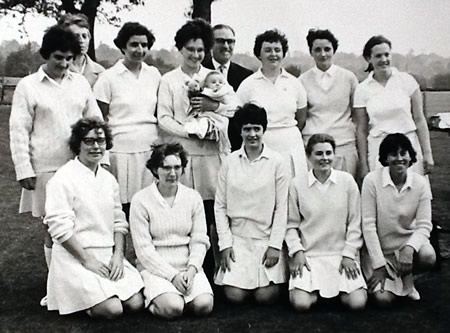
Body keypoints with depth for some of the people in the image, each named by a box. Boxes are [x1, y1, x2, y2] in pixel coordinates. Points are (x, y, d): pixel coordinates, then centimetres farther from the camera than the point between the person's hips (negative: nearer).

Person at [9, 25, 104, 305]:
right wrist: (24, 170, -7)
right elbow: (19, 131, -1)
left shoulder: (81, 83, 9)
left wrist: (101, 157, 6)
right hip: (47, 169, -2)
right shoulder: (28, 86, 1)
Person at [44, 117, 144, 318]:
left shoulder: (109, 179, 12)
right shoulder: (63, 179, -10)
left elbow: (119, 222, 11)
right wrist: (87, 260, -16)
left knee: (136, 303, -8)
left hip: (109, 255, 7)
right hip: (75, 257, -6)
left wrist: (118, 255, -3)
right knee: (112, 309, -20)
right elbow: (60, 228, -15)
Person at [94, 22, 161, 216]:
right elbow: (100, 120, 1)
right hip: (122, 149, -3)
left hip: (151, 148, 4)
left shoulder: (154, 74, 9)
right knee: (124, 205, -3)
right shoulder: (109, 78, -2)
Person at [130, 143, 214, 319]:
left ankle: (181, 293, 10)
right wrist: (172, 275, -16)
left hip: (188, 266, 3)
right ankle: (152, 298, 6)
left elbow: (199, 240, 4)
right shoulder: (141, 200, -5)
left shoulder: (193, 197, 5)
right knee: (172, 308, -27)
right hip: (155, 267, -3)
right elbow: (143, 248, -9)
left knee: (204, 305, -21)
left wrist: (191, 269, -14)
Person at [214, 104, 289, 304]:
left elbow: (281, 207, -3)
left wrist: (275, 245, -8)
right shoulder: (230, 162, 1)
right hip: (237, 237, 1)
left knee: (265, 296, -11)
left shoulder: (277, 162, -3)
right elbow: (220, 206, 2)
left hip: (267, 238, -1)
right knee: (234, 295, -10)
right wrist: (225, 244, -4)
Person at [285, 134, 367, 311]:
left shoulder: (347, 180, 0)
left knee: (357, 302, -17)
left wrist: (349, 253, -3)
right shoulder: (297, 184, 0)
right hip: (309, 255, 0)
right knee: (300, 303, -20)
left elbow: (355, 223, 3)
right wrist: (297, 251, -7)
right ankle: (316, 290, 13)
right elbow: (291, 225, 5)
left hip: (341, 254, 1)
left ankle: (340, 289, 16)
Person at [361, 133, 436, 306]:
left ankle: (406, 275, 3)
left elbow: (424, 225, -9)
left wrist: (409, 248, -30)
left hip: (408, 241, 2)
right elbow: (368, 225, -15)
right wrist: (379, 265, -15)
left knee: (428, 257, -32)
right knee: (383, 298, -18)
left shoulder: (420, 183, -10)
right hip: (379, 248, -2)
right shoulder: (372, 180, -17)